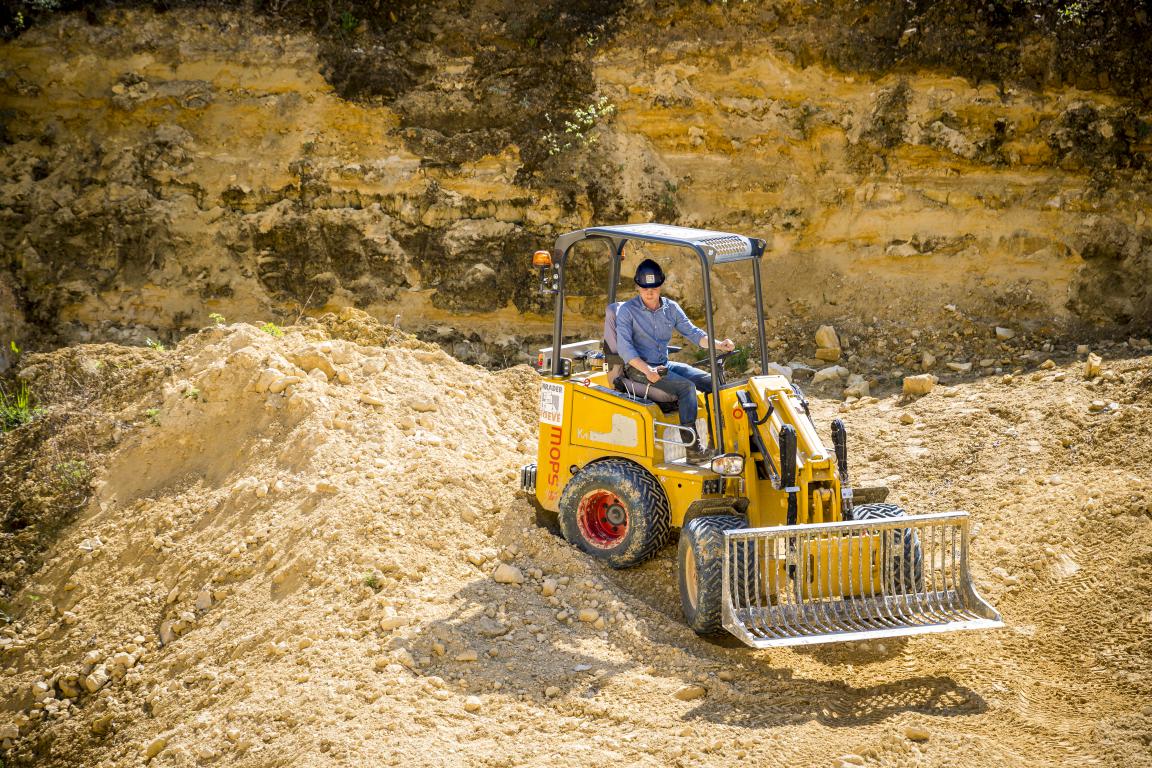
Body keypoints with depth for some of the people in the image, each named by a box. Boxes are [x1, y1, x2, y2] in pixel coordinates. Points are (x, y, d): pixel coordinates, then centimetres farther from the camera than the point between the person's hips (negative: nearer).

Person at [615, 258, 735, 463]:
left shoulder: (671, 308, 10)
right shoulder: (627, 310, -7)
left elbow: (692, 332, 7)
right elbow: (624, 346, -15)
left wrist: (718, 345, -11)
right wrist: (647, 370, -28)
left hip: (664, 364, 7)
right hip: (637, 368, -7)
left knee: (710, 381, -11)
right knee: (686, 386, -27)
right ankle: (692, 450, -31)